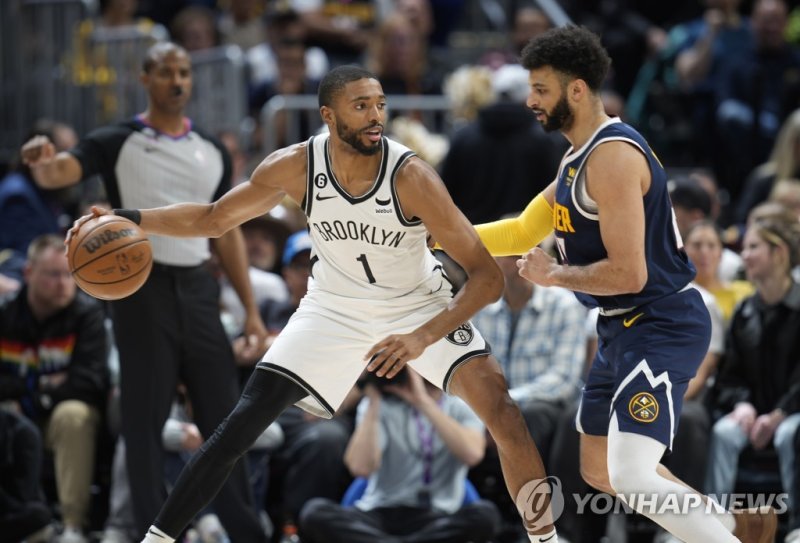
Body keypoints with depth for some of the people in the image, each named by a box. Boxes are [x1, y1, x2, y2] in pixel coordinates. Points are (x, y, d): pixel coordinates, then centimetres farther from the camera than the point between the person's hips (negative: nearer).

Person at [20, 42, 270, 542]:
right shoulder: (117, 143, -1)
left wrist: (251, 310, 9)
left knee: (224, 414, 5)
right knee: (145, 420, -2)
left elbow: (228, 234, 15)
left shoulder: (213, 152, 13)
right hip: (143, 288, -4)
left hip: (198, 289, 4)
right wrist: (43, 163, -42)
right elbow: (57, 174, -17)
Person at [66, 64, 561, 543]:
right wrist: (128, 219, -16)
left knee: (500, 407, -22)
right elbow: (214, 218, -2)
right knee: (244, 422, -9)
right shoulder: (296, 167, -20)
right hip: (336, 306, 2)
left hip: (419, 305, -2)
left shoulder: (410, 176, -29)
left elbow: (487, 277, -29)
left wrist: (423, 338, -42)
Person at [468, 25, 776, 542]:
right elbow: (525, 231, 24)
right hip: (625, 327, 11)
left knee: (631, 477, -23)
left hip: (662, 327, -11)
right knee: (600, 468, 19)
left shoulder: (612, 156, -22)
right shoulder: (579, 156, 12)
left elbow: (627, 273, -26)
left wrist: (553, 275, -12)